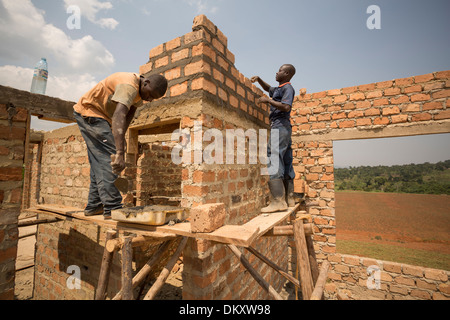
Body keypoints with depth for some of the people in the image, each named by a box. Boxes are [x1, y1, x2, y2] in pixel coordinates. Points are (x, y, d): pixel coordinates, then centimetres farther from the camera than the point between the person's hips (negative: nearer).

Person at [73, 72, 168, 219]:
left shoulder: (142, 89, 1)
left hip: (100, 116, 10)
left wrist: (122, 137, -20)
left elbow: (130, 112, -5)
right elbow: (119, 117, -44)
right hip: (88, 110, -9)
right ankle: (112, 208, -18)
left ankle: (93, 206, 12)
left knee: (99, 162, 7)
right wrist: (120, 153, -52)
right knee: (109, 157, -18)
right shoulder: (129, 85, -30)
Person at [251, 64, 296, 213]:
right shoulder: (279, 88, 25)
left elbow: (286, 107, -20)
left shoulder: (287, 88, -3)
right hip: (282, 128, 10)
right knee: (286, 163, 6)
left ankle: (278, 201, -25)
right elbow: (268, 88, 44)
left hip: (280, 126, -10)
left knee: (274, 158, -20)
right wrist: (258, 79, 28)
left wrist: (267, 100, -11)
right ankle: (289, 199, 10)